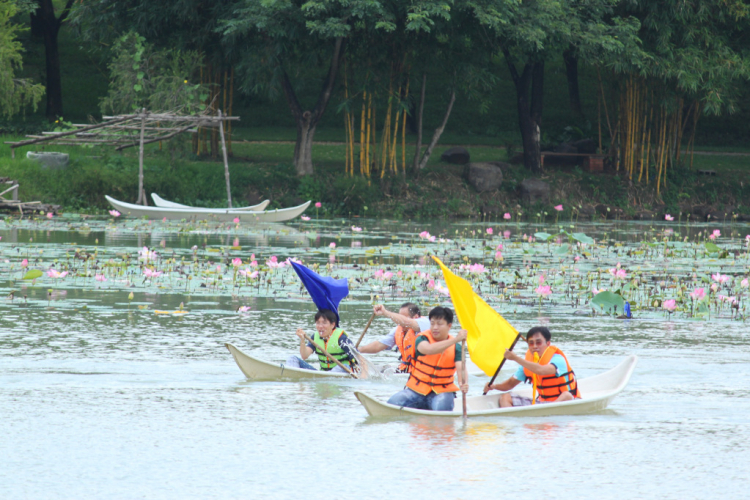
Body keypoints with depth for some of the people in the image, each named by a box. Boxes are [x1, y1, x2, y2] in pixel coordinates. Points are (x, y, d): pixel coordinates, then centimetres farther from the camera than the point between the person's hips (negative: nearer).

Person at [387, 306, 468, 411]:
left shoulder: (456, 347, 0)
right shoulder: (422, 339, -5)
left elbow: (460, 367, -17)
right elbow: (429, 349, -30)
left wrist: (463, 383, -41)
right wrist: (455, 340, -38)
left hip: (442, 392, -1)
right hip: (416, 390, 1)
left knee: (441, 407, -36)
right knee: (393, 403, -24)